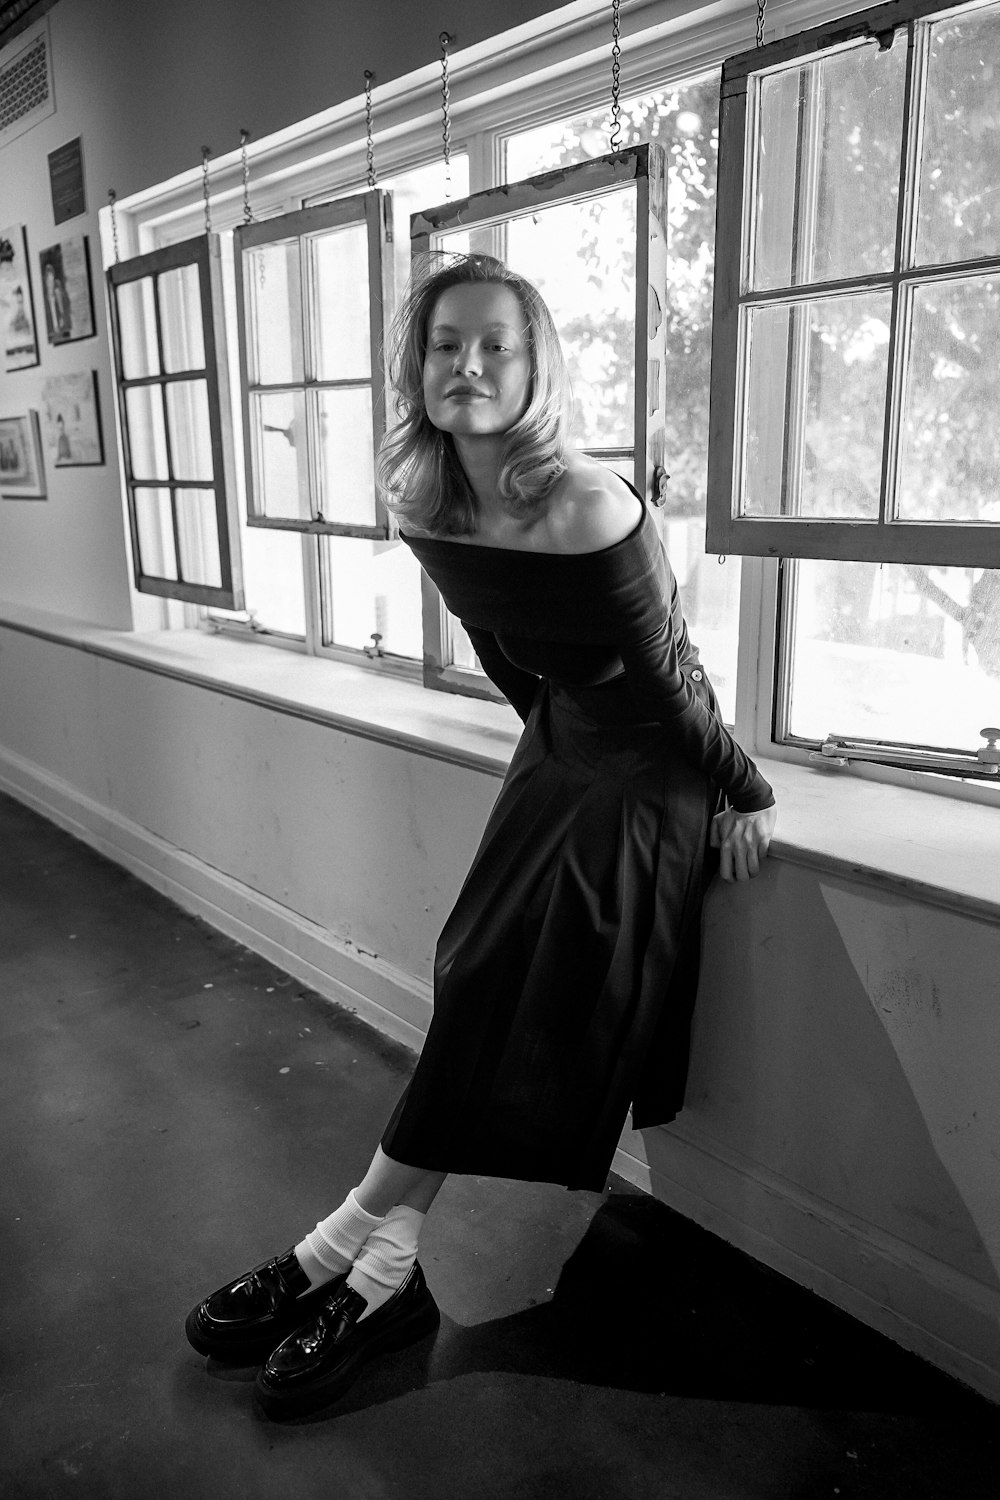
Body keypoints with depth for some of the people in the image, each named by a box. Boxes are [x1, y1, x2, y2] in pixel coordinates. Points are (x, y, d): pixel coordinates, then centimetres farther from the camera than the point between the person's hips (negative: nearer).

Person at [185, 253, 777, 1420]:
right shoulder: (430, 508, -5)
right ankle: (389, 1269, 4)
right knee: (481, 986, -1)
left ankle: (356, 1251, 2)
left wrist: (743, 793, -7)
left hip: (652, 775, -6)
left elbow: (666, 674, -17)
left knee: (514, 1000, -8)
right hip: (558, 751, 6)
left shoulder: (589, 509, -27)